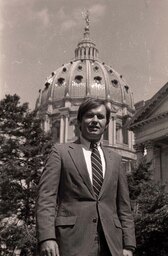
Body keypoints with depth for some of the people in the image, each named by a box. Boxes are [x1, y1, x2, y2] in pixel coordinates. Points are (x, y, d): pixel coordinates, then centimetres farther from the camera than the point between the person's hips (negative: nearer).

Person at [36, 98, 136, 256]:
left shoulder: (115, 159, 16)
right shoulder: (61, 152, 5)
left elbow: (124, 206, 14)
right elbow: (46, 197, -3)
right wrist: (47, 238, -15)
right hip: (72, 240, -3)